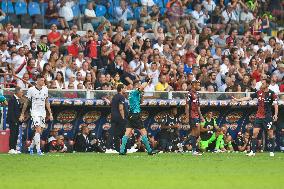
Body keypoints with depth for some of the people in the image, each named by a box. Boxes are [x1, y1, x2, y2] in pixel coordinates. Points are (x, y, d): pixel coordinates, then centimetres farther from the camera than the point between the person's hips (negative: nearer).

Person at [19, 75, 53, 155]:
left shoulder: (45, 89, 7)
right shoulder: (31, 90, -6)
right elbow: (26, 103, 0)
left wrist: (50, 113, 12)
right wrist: (22, 114, 1)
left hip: (43, 113, 5)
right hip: (35, 112, -5)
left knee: (38, 132, 8)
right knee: (38, 130, -18)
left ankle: (31, 147, 27)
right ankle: (38, 150, -18)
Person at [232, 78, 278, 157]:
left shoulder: (272, 93, -7)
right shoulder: (259, 92, 6)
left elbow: (275, 105, -9)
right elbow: (248, 98, 9)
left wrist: (276, 114, -20)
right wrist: (237, 100, 5)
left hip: (268, 117, -4)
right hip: (259, 116, 4)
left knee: (270, 134, -1)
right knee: (255, 133, -4)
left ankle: (271, 151, 9)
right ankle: (253, 151, -3)